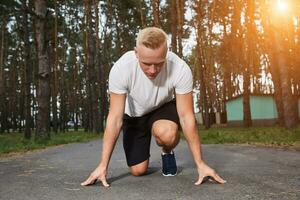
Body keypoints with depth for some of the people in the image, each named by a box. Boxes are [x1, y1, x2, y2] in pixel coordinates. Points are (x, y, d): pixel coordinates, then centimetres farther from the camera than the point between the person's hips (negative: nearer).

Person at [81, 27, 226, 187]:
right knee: (138, 170, -4)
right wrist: (103, 166, -30)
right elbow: (115, 118, -29)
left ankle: (167, 152, 1)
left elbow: (186, 117, -27)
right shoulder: (120, 69, -33)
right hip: (134, 114, 1)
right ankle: (142, 149, 31)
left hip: (164, 107, 0)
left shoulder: (180, 69, -33)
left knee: (167, 134, -36)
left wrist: (200, 164, -28)